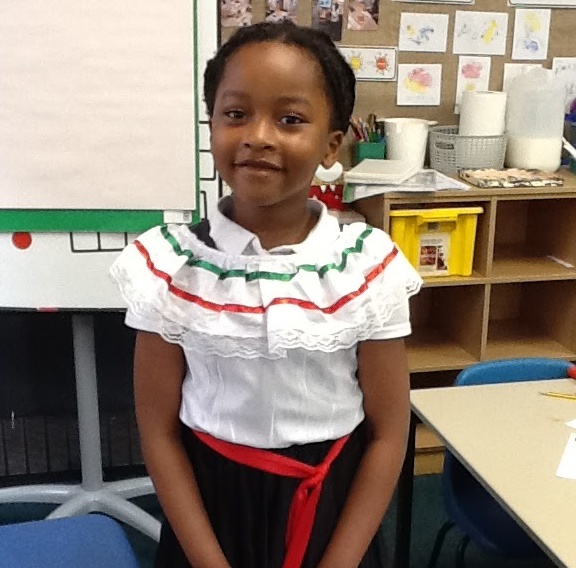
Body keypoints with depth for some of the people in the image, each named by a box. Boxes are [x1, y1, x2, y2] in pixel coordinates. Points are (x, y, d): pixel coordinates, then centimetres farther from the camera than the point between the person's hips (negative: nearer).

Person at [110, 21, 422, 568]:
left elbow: (388, 433, -7)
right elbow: (159, 430, -6)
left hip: (329, 512, 0)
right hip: (210, 509, 0)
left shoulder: (368, 266, -12)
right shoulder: (170, 266, -12)